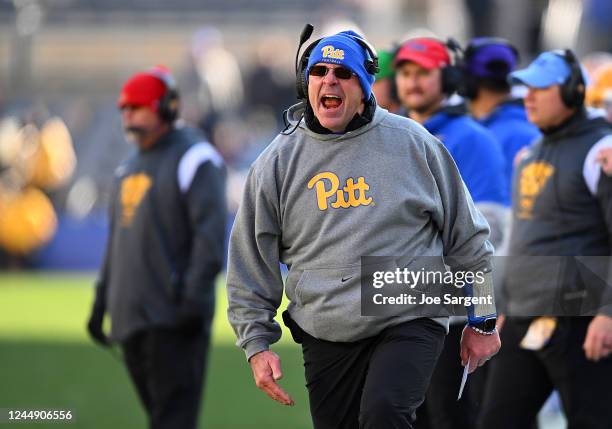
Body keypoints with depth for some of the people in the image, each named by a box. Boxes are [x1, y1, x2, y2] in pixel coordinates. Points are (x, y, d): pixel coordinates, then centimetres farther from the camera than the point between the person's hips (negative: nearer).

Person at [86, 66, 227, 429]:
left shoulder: (194, 158, -6)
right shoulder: (129, 167, 21)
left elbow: (211, 232, -14)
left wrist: (195, 296, -22)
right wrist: (102, 300, 22)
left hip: (173, 318, -8)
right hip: (131, 317, 8)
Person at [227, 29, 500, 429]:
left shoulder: (413, 144, 1)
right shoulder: (277, 162, 4)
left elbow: (467, 235, 8)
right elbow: (250, 262, 10)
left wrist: (483, 321, 9)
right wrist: (257, 343, 5)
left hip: (409, 322, -3)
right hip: (326, 337, 3)